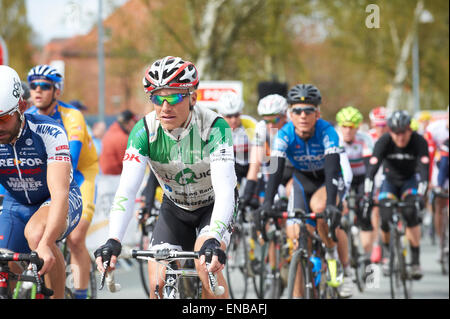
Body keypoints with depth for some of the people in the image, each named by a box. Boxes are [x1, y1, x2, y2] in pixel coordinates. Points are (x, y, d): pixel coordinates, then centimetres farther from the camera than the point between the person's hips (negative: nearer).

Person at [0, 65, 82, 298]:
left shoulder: (49, 133, -30)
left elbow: (60, 194, -40)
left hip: (59, 201, -4)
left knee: (36, 233, -36)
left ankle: (58, 297, -20)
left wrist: (45, 244, -56)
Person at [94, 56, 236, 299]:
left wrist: (214, 240, -57)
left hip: (214, 204, -3)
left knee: (206, 265, -30)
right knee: (158, 284, -13)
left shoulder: (214, 127, -31)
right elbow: (126, 190, -32)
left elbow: (224, 190, -41)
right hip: (175, 206, 3)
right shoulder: (144, 131, -23)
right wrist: (113, 240, -48)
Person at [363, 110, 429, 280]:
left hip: (410, 181, -1)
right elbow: (371, 170, -31)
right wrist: (367, 195, -43)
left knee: (411, 213, -28)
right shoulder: (383, 142, -25)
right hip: (389, 181, 1)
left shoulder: (419, 142, -26)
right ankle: (386, 252, 12)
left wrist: (420, 195, -46)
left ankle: (415, 261, -20)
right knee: (386, 218, -20)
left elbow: (424, 170, -33)